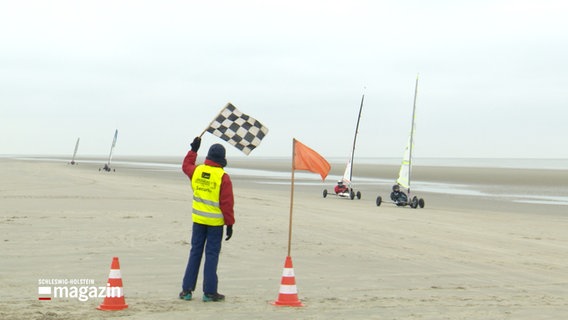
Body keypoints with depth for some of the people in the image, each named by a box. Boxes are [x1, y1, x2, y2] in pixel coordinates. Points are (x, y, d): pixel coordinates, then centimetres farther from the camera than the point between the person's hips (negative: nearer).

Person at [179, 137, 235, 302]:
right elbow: (227, 203, -13)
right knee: (211, 255, 2)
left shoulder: (197, 171, -1)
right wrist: (230, 224, -7)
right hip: (215, 222, -4)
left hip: (198, 219, 4)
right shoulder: (223, 177, -14)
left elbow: (186, 166, 25)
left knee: (195, 253, 12)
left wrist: (194, 149, 35)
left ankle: (187, 289, 14)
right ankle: (209, 292, 5)